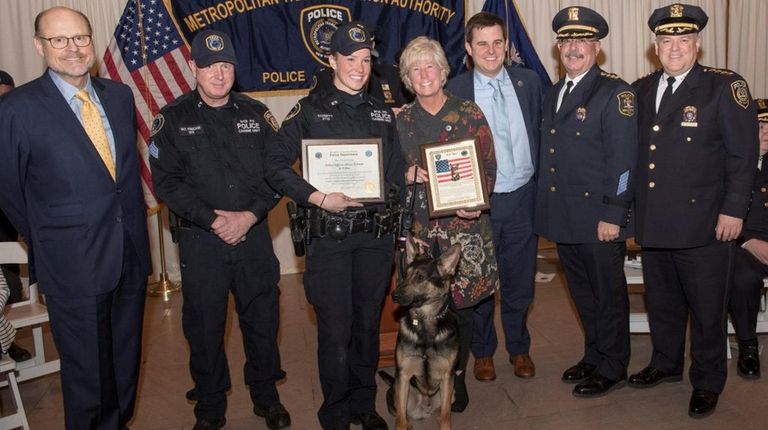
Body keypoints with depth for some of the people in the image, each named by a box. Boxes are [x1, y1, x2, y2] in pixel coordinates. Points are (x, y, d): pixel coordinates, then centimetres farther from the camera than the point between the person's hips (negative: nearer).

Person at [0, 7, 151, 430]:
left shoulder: (120, 95, 4)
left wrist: (133, 232, 10)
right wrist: (48, 243, 5)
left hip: (131, 255, 5)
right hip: (74, 266, -4)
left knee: (126, 360, 20)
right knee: (86, 371, 11)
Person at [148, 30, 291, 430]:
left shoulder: (255, 113, 6)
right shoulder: (173, 119, 0)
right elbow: (166, 181, -6)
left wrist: (251, 215, -11)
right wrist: (213, 220, -13)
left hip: (254, 234, 2)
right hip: (200, 238, -1)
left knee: (262, 317, 10)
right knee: (204, 324, 8)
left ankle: (266, 395, 30)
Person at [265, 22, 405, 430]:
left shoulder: (383, 114, 11)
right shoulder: (310, 110, 1)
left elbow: (396, 176, 12)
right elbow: (276, 166, -4)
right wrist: (319, 199, -14)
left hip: (375, 234, 3)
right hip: (328, 236, -3)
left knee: (368, 323, 13)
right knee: (335, 330, 1)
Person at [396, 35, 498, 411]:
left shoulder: (469, 113, 3)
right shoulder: (400, 120, 9)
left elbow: (488, 166, 3)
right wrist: (407, 175, -9)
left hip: (463, 225, -1)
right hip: (419, 225, 1)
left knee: (461, 303, 2)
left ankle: (456, 377, 22)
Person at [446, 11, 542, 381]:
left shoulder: (529, 81, 4)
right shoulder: (454, 90, -5)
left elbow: (539, 133, 10)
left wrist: (541, 183, 5)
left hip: (522, 198, 2)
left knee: (519, 282, 14)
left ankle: (519, 348, 34)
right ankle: (482, 351, 31)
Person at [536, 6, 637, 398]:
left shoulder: (615, 93, -9)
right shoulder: (552, 94, 14)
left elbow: (623, 159, -14)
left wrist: (612, 215, -18)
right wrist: (546, 210, 11)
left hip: (598, 218, -7)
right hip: (564, 218, 7)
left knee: (608, 294, 7)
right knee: (582, 292, 18)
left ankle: (612, 368, 22)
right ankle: (594, 356, 34)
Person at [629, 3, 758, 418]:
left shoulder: (724, 86, -6)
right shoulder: (641, 90, 9)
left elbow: (743, 154, -7)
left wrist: (733, 211, -12)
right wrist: (630, 209, 10)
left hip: (702, 225, -5)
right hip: (652, 224, 5)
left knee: (706, 309, 8)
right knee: (661, 302, 18)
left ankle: (707, 382, 26)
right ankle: (666, 363, 38)